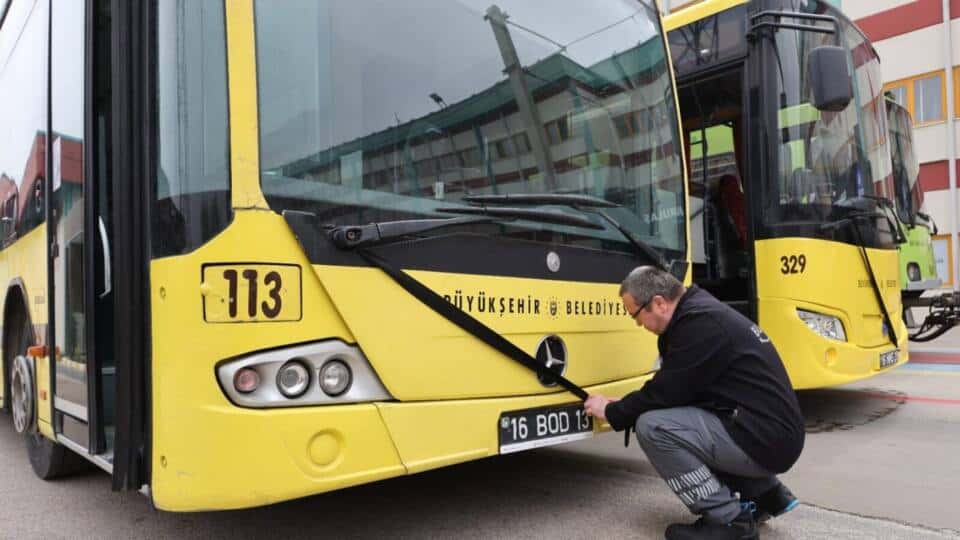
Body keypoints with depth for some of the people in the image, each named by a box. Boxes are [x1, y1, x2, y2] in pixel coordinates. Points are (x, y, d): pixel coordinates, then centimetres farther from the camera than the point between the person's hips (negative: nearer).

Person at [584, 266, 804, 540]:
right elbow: (673, 389, 19)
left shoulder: (700, 323, -20)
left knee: (653, 426, -18)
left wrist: (612, 412, -1)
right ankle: (764, 492, 23)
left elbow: (665, 393, -17)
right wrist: (625, 406, 13)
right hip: (771, 431, 10)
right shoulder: (699, 310, 11)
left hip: (764, 439, -10)